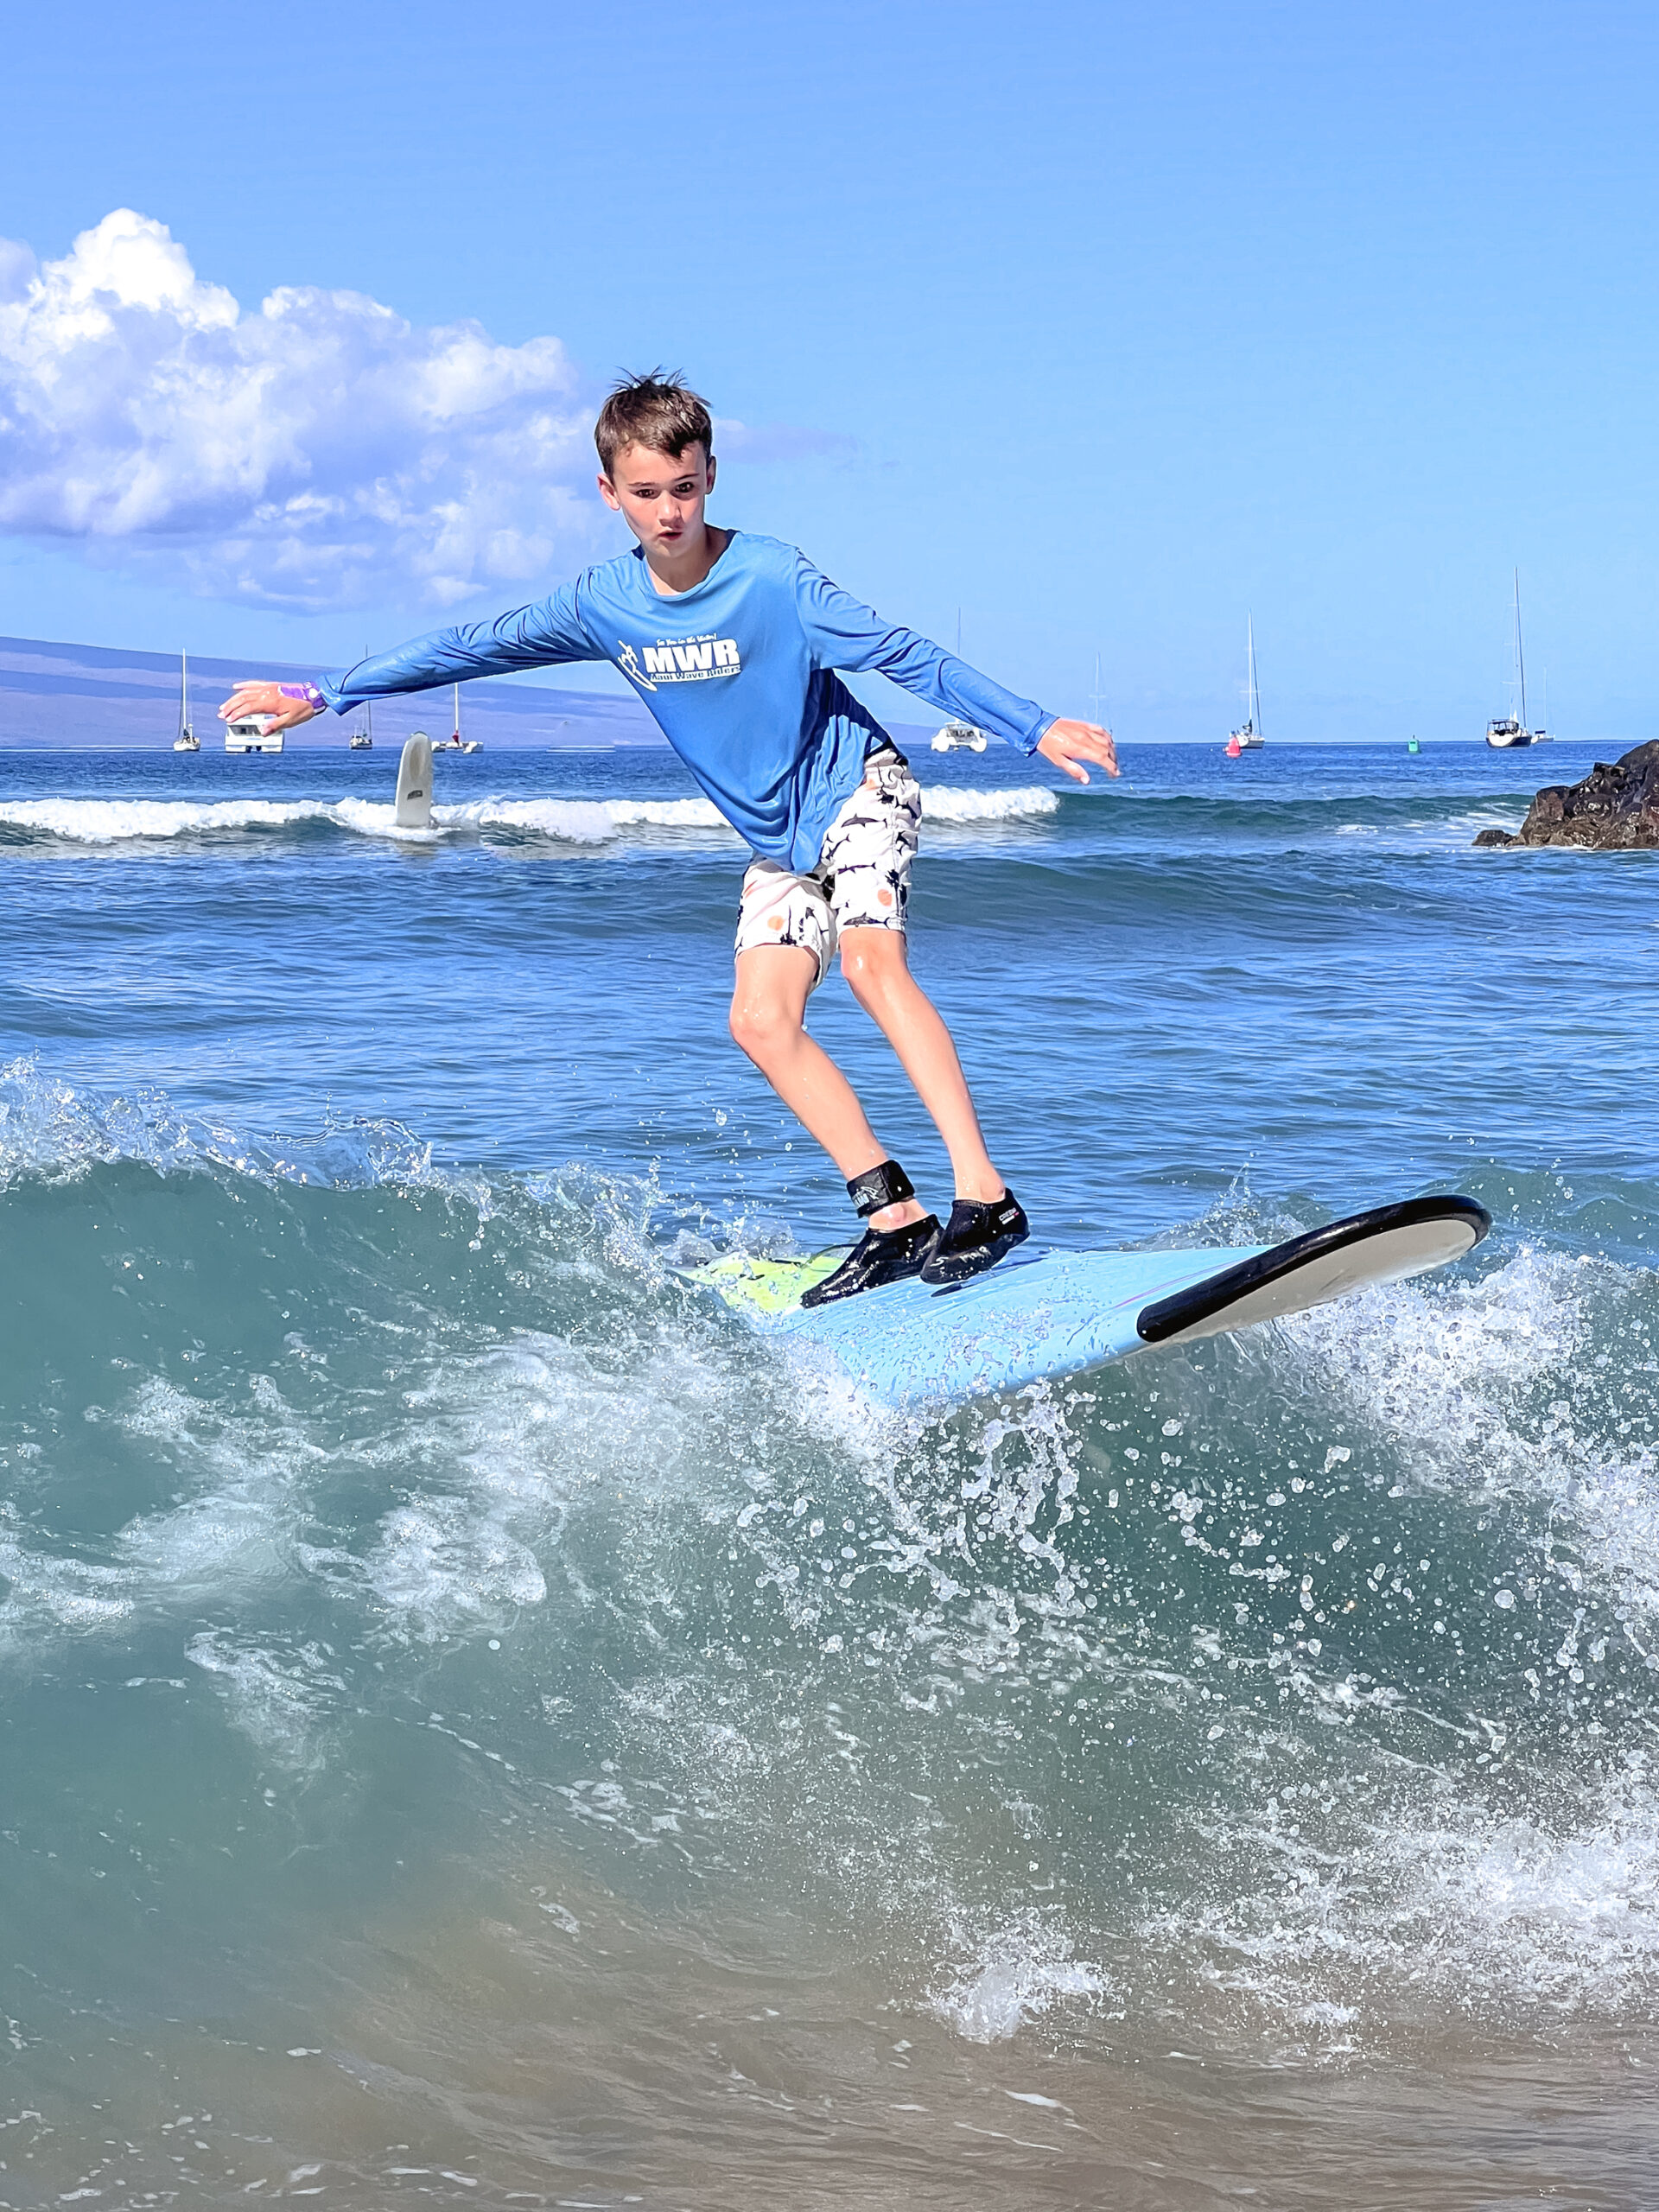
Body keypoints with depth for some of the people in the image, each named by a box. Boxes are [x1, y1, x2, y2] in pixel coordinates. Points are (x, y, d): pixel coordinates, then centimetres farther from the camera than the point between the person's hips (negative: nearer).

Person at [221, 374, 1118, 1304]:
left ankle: (987, 1198, -35)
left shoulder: (772, 577, -20)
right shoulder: (603, 604, -5)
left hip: (858, 787, -6)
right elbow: (470, 648, 4)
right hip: (780, 842, 6)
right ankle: (898, 1221, -9)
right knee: (762, 1021, -9)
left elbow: (909, 655, -21)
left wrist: (1037, 728, -28)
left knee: (872, 960, -29)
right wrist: (322, 695, 6)